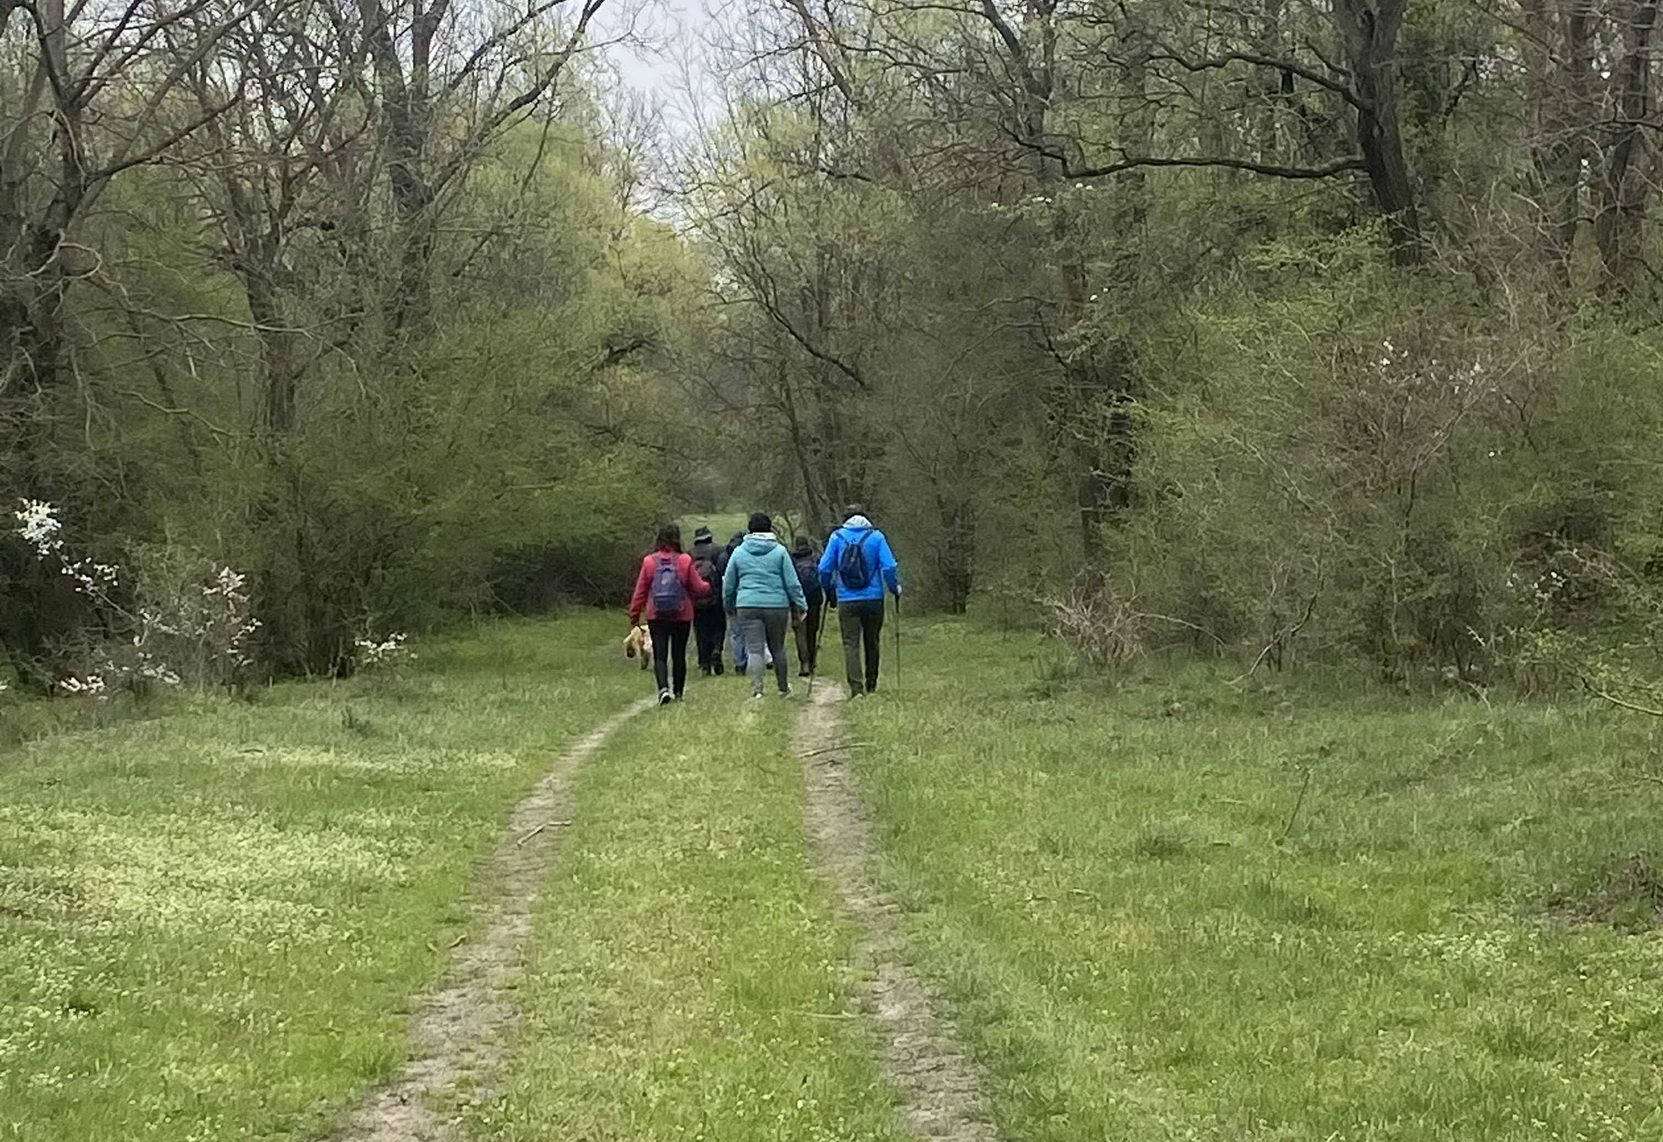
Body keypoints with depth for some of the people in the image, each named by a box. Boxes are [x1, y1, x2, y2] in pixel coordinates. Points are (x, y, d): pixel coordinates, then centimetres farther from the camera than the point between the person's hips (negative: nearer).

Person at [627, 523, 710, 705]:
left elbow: (640, 591, 2)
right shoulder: (685, 561, -7)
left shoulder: (649, 562, -3)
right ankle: (678, 692, 19)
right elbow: (698, 588, -1)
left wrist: (634, 615, 12)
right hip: (681, 616, 0)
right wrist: (709, 586, 22)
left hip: (656, 617, 0)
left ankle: (663, 689, -21)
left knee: (660, 655, 0)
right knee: (679, 655, 12)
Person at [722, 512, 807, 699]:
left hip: (748, 606, 0)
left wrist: (729, 604, 26)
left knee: (754, 649, -3)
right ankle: (783, 687, 26)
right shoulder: (779, 551, 1)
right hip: (777, 606, 0)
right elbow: (792, 582, -1)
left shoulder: (739, 552, 5)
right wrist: (800, 605, 6)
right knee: (777, 648, 14)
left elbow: (728, 584, 12)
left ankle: (756, 689, -16)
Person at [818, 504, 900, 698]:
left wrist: (829, 588, 18)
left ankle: (856, 686, -15)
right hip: (873, 600, 1)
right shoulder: (876, 537, 0)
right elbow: (889, 567, -7)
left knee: (850, 643, -1)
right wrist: (895, 588, 9)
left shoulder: (837, 537, 1)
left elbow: (824, 568, 0)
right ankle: (871, 686, 25)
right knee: (871, 643, 15)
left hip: (847, 600, -1)